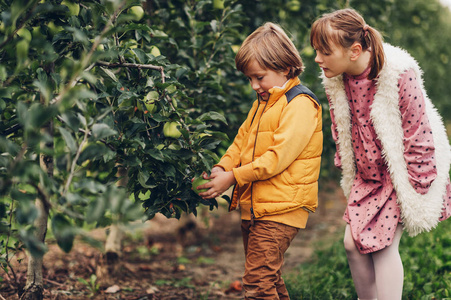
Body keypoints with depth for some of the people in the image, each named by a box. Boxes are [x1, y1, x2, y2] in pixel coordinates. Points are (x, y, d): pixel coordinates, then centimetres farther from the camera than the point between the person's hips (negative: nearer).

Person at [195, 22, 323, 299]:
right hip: (253, 207, 9)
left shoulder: (300, 104, -12)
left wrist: (233, 177, -18)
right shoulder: (262, 103, 19)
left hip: (281, 208, -9)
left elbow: (279, 155, -19)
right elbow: (242, 141, 19)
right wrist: (222, 168, -1)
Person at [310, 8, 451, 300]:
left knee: (383, 245, -8)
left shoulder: (399, 75, -27)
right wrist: (348, 174, 13)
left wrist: (416, 189, -15)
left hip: (401, 173, -6)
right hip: (368, 176, 6)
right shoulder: (335, 79, -7)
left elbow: (417, 133, -20)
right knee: (353, 243, 4)